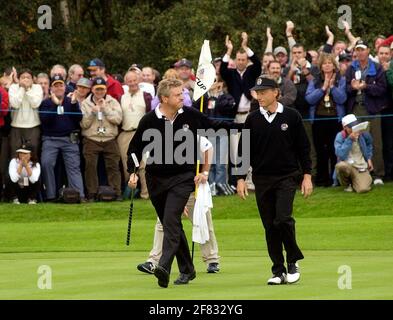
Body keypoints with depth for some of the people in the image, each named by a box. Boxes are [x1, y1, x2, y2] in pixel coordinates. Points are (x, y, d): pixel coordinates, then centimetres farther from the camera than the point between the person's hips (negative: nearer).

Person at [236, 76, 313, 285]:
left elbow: (303, 147, 4)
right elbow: (244, 150, 10)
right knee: (270, 226, 3)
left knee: (283, 219, -18)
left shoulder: (291, 116, 0)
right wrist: (241, 178, 3)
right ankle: (278, 271, 9)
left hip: (287, 177, -3)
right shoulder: (253, 119, 6)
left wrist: (307, 176, -1)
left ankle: (293, 262, 2)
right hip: (262, 179, 3)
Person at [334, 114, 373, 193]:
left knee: (363, 189, -26)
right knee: (341, 165, -40)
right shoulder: (340, 136, -11)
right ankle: (347, 184, -4)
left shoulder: (364, 134, -2)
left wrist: (369, 158, 12)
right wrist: (350, 139, -29)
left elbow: (369, 144, 24)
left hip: (361, 167, 2)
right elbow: (341, 155, -25)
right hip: (347, 165, -2)